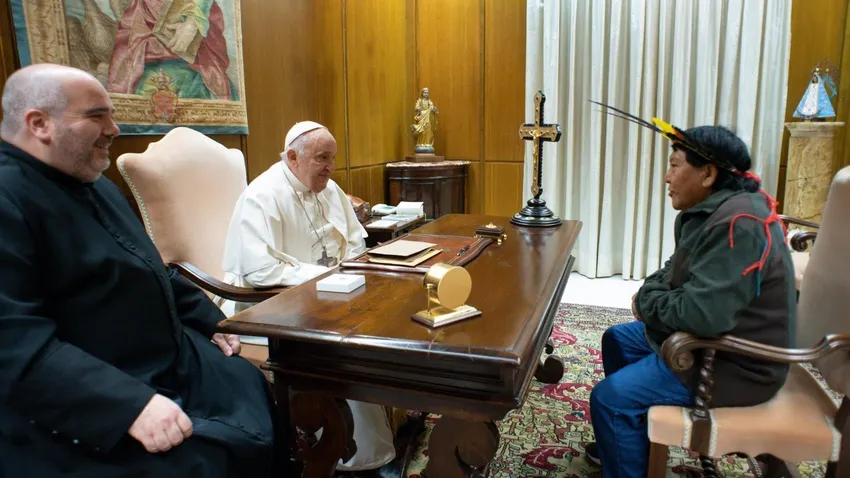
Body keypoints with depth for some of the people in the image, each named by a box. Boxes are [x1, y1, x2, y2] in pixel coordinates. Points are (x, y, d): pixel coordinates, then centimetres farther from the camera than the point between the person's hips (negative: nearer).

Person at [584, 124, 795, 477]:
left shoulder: (737, 225, -29)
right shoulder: (711, 209, 5)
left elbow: (703, 314, -36)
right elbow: (678, 270, 17)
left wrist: (647, 301, -17)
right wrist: (649, 291, -4)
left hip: (735, 363, -11)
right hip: (712, 338, 11)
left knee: (609, 397, -17)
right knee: (617, 339, 21)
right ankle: (627, 443, 36)